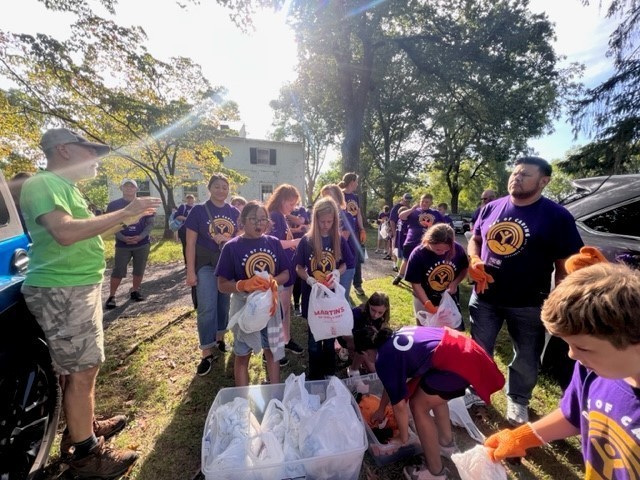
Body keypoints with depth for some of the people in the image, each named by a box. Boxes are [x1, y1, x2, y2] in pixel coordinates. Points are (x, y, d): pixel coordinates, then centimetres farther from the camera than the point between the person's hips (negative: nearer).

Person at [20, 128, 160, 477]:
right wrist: (123, 212, -25)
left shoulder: (66, 188, 17)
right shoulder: (42, 184, -14)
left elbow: (88, 232, 22)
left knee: (77, 368, 21)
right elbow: (66, 233, -30)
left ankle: (82, 428, 39)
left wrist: (126, 220, 13)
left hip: (80, 286, 10)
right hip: (63, 291, -10)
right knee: (81, 371, -1)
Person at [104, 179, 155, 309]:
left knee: (139, 270, 8)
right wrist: (123, 238, -16)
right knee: (118, 271, -3)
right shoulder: (114, 205, 1)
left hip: (143, 244, 2)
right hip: (122, 244, -1)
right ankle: (111, 296, 6)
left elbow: (150, 223, 3)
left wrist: (140, 237, -12)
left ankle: (135, 291, 23)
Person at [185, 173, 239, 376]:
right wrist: (191, 271, -10)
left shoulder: (234, 213, 3)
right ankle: (207, 353, 7)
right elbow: (191, 242, -7)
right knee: (207, 308, -5)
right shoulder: (199, 210, -5)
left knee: (224, 304, 15)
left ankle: (219, 338, 36)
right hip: (206, 264, -3)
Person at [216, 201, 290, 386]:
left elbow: (285, 274, 2)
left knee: (273, 350, 18)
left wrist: (273, 281, -19)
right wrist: (244, 285, -29)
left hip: (270, 304, 3)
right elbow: (222, 285, -11)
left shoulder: (274, 243, -3)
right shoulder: (232, 247, -12)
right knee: (242, 355, 14)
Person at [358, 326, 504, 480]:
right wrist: (381, 410, 44)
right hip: (462, 348, 10)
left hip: (456, 362, -9)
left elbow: (399, 405, 3)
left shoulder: (384, 360, -6)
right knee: (432, 395, 29)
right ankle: (447, 443, 46)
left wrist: (403, 437, 22)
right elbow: (393, 383, 32)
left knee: (419, 407, 8)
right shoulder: (393, 338, 18)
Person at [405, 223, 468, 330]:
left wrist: (455, 283, -16)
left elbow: (464, 269, 3)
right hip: (425, 301, -2)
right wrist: (430, 306, -23)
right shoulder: (418, 255, -26)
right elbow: (415, 284, -19)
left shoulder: (458, 249, -17)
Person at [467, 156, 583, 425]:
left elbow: (567, 265, -7)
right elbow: (474, 240, 12)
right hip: (484, 297, 3)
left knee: (526, 358, 17)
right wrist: (474, 261, -8)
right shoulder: (491, 208, 1)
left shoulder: (557, 216, -8)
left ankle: (517, 401, 42)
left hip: (528, 304, -2)